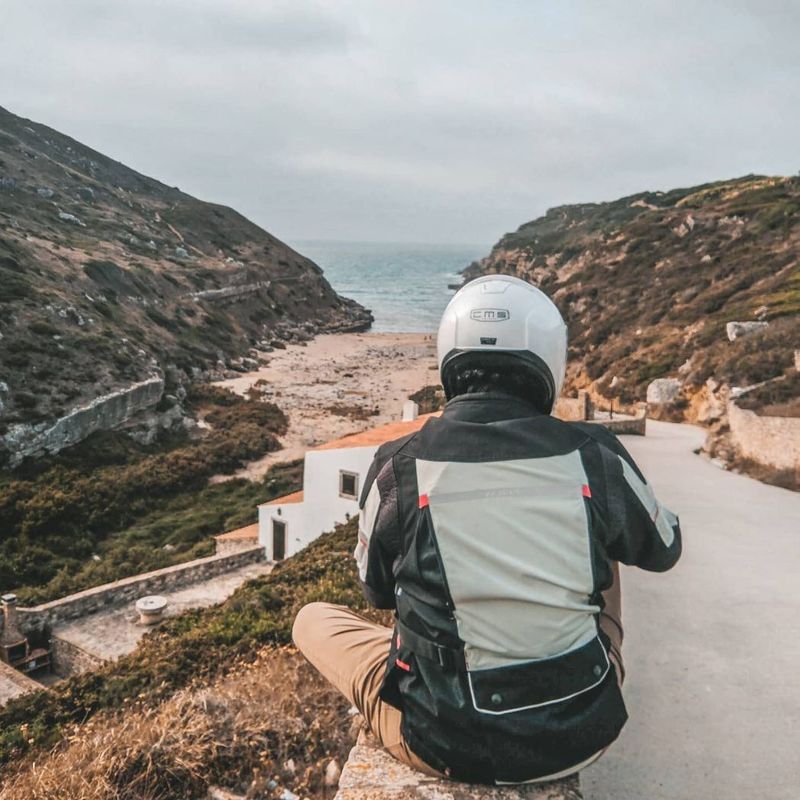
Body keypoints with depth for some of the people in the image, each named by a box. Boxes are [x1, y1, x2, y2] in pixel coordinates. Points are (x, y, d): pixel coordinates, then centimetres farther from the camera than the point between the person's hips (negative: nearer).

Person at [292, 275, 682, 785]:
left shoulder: (400, 468, -14)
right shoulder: (595, 456, -11)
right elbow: (665, 549, 11)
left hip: (448, 745, -1)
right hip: (582, 733, 2)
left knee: (313, 618, 20)